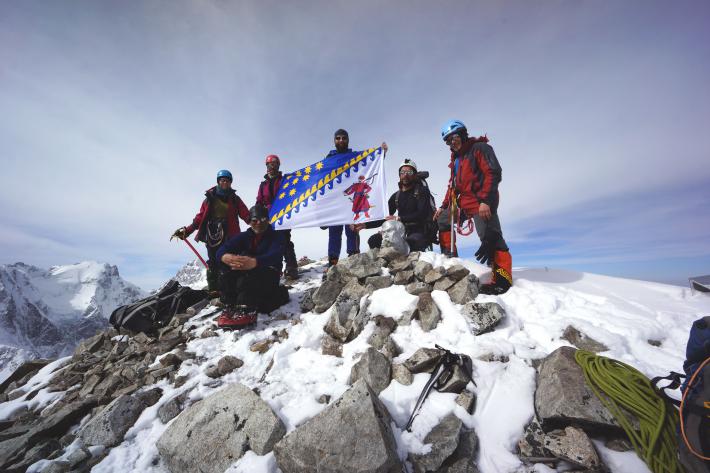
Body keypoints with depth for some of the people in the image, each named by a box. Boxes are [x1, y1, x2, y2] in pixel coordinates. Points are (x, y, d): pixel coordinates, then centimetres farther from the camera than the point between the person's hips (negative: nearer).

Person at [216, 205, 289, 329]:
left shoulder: (277, 235, -2)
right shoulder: (243, 236, 9)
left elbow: (275, 256, -24)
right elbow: (221, 251, -9)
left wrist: (254, 262, -46)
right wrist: (225, 257, -36)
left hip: (268, 277, -5)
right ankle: (230, 306, -19)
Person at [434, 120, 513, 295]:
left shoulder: (480, 148, -2)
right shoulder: (456, 158, 23)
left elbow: (493, 174, -13)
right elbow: (453, 185, 23)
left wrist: (485, 201, -23)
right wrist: (444, 206, 14)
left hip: (481, 203, -9)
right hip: (463, 202, 9)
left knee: (490, 239, -15)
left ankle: (503, 278, -9)